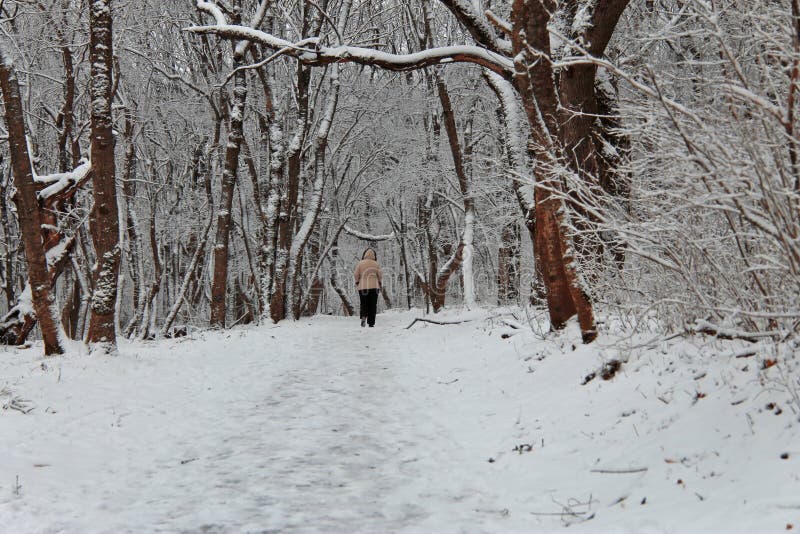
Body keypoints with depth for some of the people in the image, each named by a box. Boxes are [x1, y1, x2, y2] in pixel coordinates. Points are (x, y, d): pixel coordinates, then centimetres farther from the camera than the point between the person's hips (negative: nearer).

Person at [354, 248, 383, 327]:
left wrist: (357, 282, 16)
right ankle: (371, 322, 1)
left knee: (364, 304, 10)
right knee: (372, 305, 5)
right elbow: (380, 275, -1)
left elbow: (356, 275, -2)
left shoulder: (360, 264, -2)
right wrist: (380, 283, 16)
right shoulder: (376, 264, -2)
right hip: (374, 287, 0)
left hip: (362, 287, 0)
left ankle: (363, 316, -16)